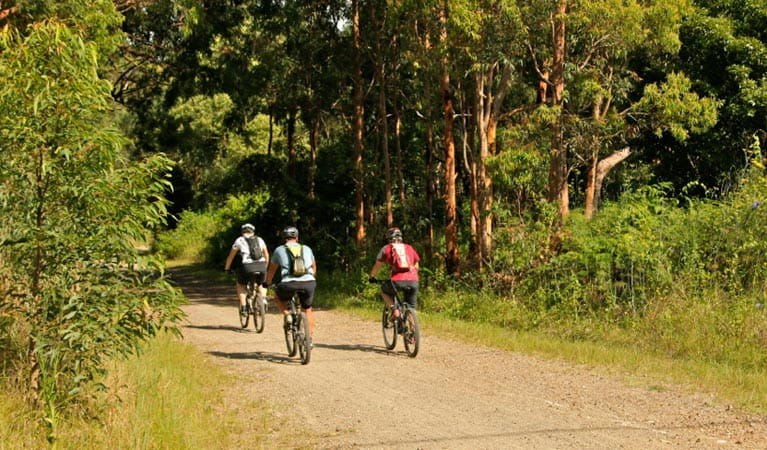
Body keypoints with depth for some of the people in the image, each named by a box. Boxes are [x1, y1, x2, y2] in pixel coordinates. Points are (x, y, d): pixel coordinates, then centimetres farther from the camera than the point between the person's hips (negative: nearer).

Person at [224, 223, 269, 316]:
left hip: (247, 267, -2)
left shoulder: (239, 240, 14)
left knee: (241, 285, 23)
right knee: (262, 284, 31)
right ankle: (263, 298, 5)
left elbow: (231, 256, 20)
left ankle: (243, 307, 9)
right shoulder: (259, 240, 22)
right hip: (261, 266, 2)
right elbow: (266, 255, 28)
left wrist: (226, 268, 33)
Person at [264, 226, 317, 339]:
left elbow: (271, 270, 29)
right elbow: (314, 267, 38)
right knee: (308, 310, 24)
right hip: (309, 283, 2)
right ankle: (310, 338, 18)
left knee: (277, 297, 29)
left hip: (289, 283, -2)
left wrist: (267, 283, 46)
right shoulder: (307, 249, 23)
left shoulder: (279, 250, 18)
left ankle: (286, 314, 5)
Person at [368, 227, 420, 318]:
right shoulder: (410, 248, 22)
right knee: (411, 308, 19)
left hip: (398, 281, -2)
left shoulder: (386, 249, 15)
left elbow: (377, 266, 22)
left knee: (384, 291, 28)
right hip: (413, 281, 3)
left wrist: (372, 277, 39)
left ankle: (394, 309, 8)